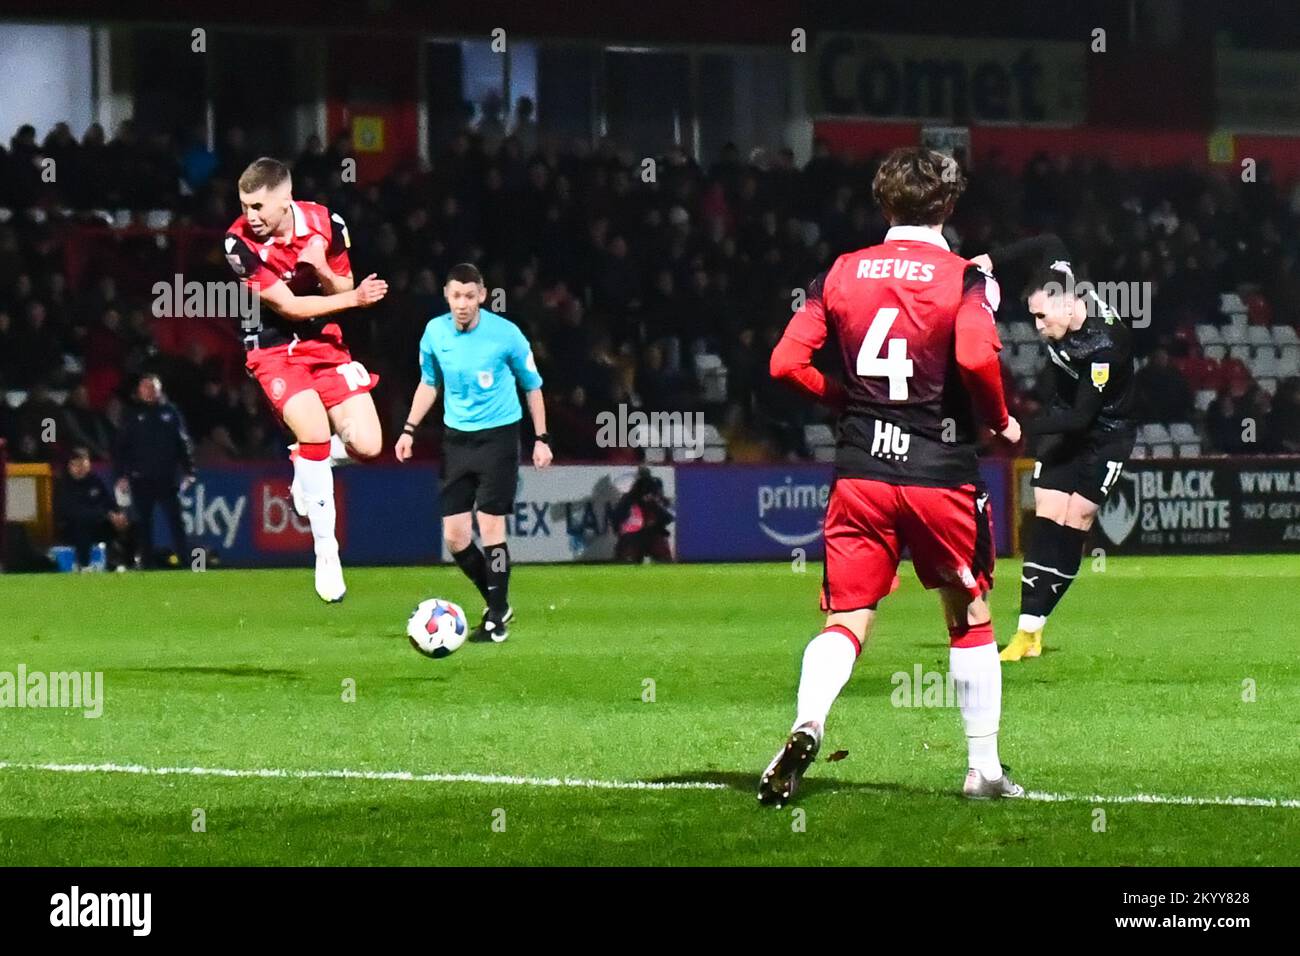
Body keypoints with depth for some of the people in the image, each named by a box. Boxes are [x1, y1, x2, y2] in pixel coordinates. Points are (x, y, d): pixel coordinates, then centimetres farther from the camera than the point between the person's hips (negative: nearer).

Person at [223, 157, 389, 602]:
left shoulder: (325, 223, -10)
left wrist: (322, 268, -23)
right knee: (315, 430, -25)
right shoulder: (240, 242, -20)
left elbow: (340, 291, -1)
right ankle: (325, 552, -12)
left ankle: (308, 463, 26)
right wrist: (355, 298, -23)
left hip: (324, 341, 4)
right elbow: (287, 305, -18)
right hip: (273, 349, -4)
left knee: (366, 446, -9)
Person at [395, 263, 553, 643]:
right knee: (454, 537, 0)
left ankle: (497, 619, 0)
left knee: (490, 527, -11)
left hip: (498, 436, -4)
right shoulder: (435, 333, -1)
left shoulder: (506, 334, -11)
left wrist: (542, 438, 0)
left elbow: (531, 385, 2)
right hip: (457, 438, 4)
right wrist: (409, 430, 8)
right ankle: (497, 603, 21)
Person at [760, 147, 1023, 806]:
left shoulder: (840, 273, 5)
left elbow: (787, 363, 0)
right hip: (940, 474, -2)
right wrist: (1000, 422, -4)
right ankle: (984, 767, 16)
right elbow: (976, 358, -22)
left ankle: (806, 727, -25)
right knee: (970, 618, 14)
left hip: (859, 474, 2)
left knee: (845, 621, 3)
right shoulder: (964, 278, -5)